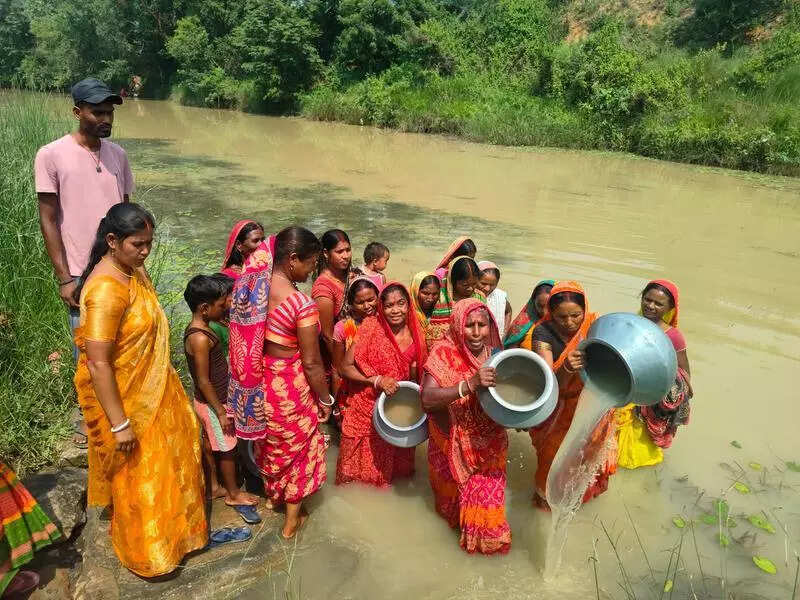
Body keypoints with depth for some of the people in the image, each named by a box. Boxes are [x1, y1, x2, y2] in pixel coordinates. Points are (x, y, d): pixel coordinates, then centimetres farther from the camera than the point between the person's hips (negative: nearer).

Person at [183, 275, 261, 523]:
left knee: (210, 446, 22)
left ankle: (213, 487, 38)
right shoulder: (200, 338, -29)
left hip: (208, 402, 9)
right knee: (227, 449, 8)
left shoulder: (198, 328, 1)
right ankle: (234, 493, 25)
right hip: (212, 404, -9)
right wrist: (221, 412, -19)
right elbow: (203, 381, -24)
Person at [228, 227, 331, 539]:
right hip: (288, 384, -6)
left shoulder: (252, 286, -9)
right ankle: (292, 519, 35)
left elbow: (247, 338, 3)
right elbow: (311, 363, -20)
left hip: (257, 379, 6)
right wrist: (325, 400, -5)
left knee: (270, 440, 30)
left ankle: (273, 493, 55)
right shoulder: (301, 303, -28)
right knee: (296, 446, 18)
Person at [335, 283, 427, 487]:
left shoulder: (415, 336, -4)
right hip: (364, 408, -3)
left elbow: (413, 376, 7)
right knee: (360, 463, 12)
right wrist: (377, 380, -26)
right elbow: (346, 367, -15)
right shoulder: (371, 327, -15)